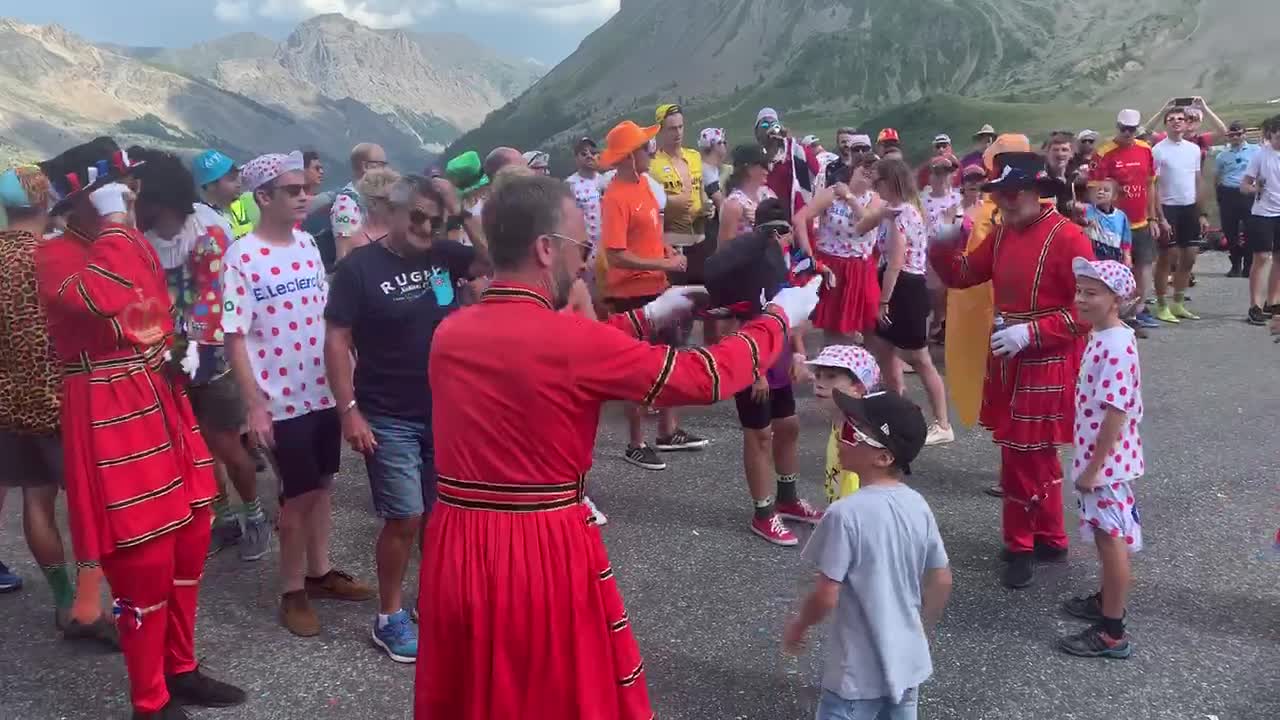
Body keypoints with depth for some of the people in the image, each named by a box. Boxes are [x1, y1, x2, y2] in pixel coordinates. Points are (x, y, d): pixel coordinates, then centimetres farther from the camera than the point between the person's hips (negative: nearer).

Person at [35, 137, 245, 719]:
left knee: (188, 542, 14)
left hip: (163, 404, 8)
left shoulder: (136, 243, 11)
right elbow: (100, 300, -32)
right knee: (143, 560, -1)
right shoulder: (54, 255, -11)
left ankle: (181, 669, 32)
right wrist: (113, 227, -22)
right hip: (109, 418, -7)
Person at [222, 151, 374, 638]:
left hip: (326, 389, 6)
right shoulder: (242, 257, -14)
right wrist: (254, 406, -19)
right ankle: (292, 592, 20)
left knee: (322, 485, 16)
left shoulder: (308, 244, 5)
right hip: (282, 399, -6)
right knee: (298, 496, 3)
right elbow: (234, 338, -15)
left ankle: (319, 572, 32)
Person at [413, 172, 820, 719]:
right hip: (546, 553, -5)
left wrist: (647, 317, 23)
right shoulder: (574, 340, -17)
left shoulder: (449, 332, 2)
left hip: (458, 550, 6)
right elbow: (702, 378, -9)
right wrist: (779, 318, 7)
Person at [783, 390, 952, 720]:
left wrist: (798, 626, 0)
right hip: (909, 661, 6)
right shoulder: (918, 506, -4)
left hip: (859, 671, -6)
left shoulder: (847, 513, -24)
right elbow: (941, 582, 4)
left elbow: (826, 597, -20)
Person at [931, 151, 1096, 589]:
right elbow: (962, 275, 13)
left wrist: (1030, 332, -24)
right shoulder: (1002, 234, 7)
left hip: (1046, 368, -8)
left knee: (1023, 456, -2)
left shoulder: (1067, 237, -16)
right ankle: (1049, 539, 30)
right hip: (1007, 364, 8)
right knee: (1036, 455, 17)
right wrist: (941, 243, -6)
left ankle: (1021, 546, 14)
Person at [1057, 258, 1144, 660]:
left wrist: (1093, 468, -21)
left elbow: (1116, 414, -25)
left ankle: (1113, 633, 8)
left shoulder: (1117, 346, -24)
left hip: (1106, 462, -9)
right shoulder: (1100, 337, 7)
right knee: (1105, 536, 22)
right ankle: (1108, 599, 39)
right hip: (1097, 458, 9)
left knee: (1112, 538, -1)